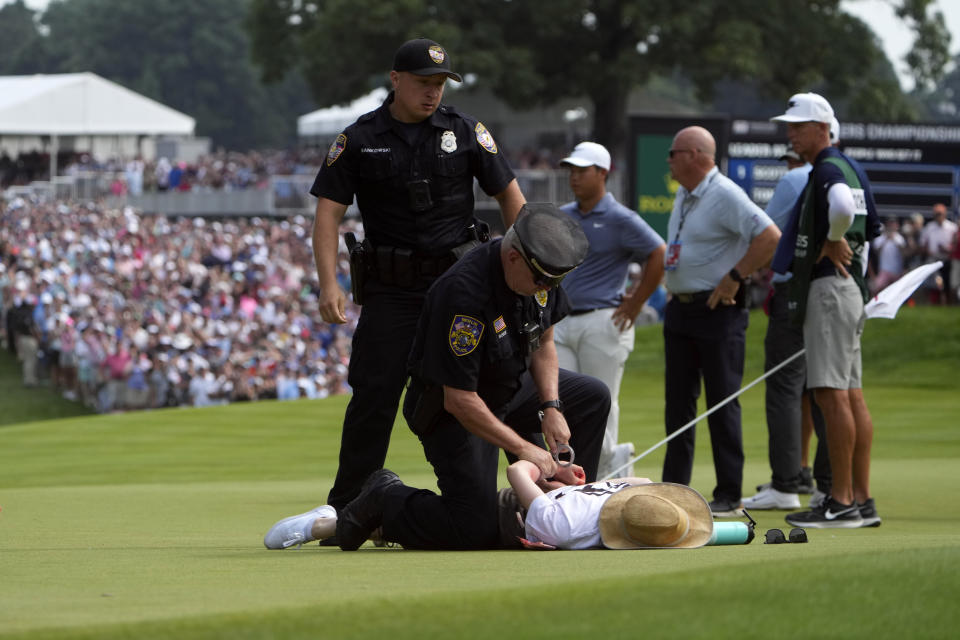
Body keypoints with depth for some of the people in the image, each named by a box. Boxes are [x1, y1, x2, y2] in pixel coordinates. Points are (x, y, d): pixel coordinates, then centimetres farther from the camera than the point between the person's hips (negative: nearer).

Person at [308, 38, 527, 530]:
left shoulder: (465, 132, 4)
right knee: (374, 394, -6)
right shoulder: (359, 139, 1)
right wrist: (329, 284, -14)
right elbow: (328, 212, -2)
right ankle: (344, 512, -3)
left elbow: (509, 195, 10)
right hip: (390, 287, -1)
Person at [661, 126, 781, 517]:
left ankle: (729, 496, -3)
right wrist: (673, 290, 17)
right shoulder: (683, 195, 14)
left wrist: (734, 276, -19)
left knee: (722, 402, -6)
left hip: (718, 310, -9)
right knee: (678, 400, 10)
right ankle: (674, 488, 15)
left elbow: (770, 237, -22)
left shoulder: (726, 196, -14)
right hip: (680, 307, 9)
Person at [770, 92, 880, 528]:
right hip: (849, 285, 11)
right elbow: (865, 225, 27)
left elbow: (842, 206, -36)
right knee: (851, 395, 9)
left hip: (828, 286, -11)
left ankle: (842, 501, -14)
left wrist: (832, 244, -19)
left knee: (831, 393, -12)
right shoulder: (846, 167, 18)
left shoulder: (827, 170, -13)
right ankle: (862, 500, 10)